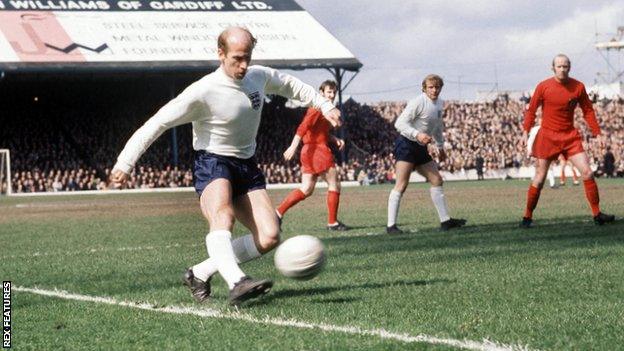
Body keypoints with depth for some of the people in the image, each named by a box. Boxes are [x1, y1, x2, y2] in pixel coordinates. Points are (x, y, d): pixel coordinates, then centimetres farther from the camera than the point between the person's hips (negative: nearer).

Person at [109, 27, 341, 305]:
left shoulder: (260, 76, -1)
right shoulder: (203, 91, -20)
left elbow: (290, 85, 23)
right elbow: (158, 123, -20)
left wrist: (324, 106, 23)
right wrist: (125, 163, -25)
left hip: (246, 166, 6)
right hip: (212, 163, -6)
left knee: (269, 238, -10)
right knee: (223, 215, -38)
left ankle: (200, 273, -2)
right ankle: (237, 282, -58)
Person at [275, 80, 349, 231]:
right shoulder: (317, 109, -11)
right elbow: (303, 127, -21)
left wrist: (336, 140, 8)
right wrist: (293, 146, -29)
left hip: (310, 152, 10)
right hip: (317, 150, -10)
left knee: (306, 189, 9)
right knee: (334, 184, -1)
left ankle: (278, 212, 2)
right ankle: (333, 222, 4)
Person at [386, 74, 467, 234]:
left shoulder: (439, 104, 12)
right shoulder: (418, 102, -15)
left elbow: (437, 126, 29)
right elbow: (400, 123, -19)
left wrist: (440, 147, 32)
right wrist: (417, 134, -30)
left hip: (421, 148, 9)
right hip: (406, 145, -9)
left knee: (437, 180, 9)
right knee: (401, 185, -13)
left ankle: (445, 220, 16)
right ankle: (391, 225, -13)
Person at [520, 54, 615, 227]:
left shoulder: (578, 87, -1)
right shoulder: (543, 87, -6)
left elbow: (588, 111, 7)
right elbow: (531, 110, 2)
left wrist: (597, 134, 2)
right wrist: (526, 132, -6)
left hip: (570, 136, 2)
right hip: (547, 137, -2)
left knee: (587, 173, -7)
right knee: (539, 179, -1)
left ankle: (597, 214, -1)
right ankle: (527, 217, 10)